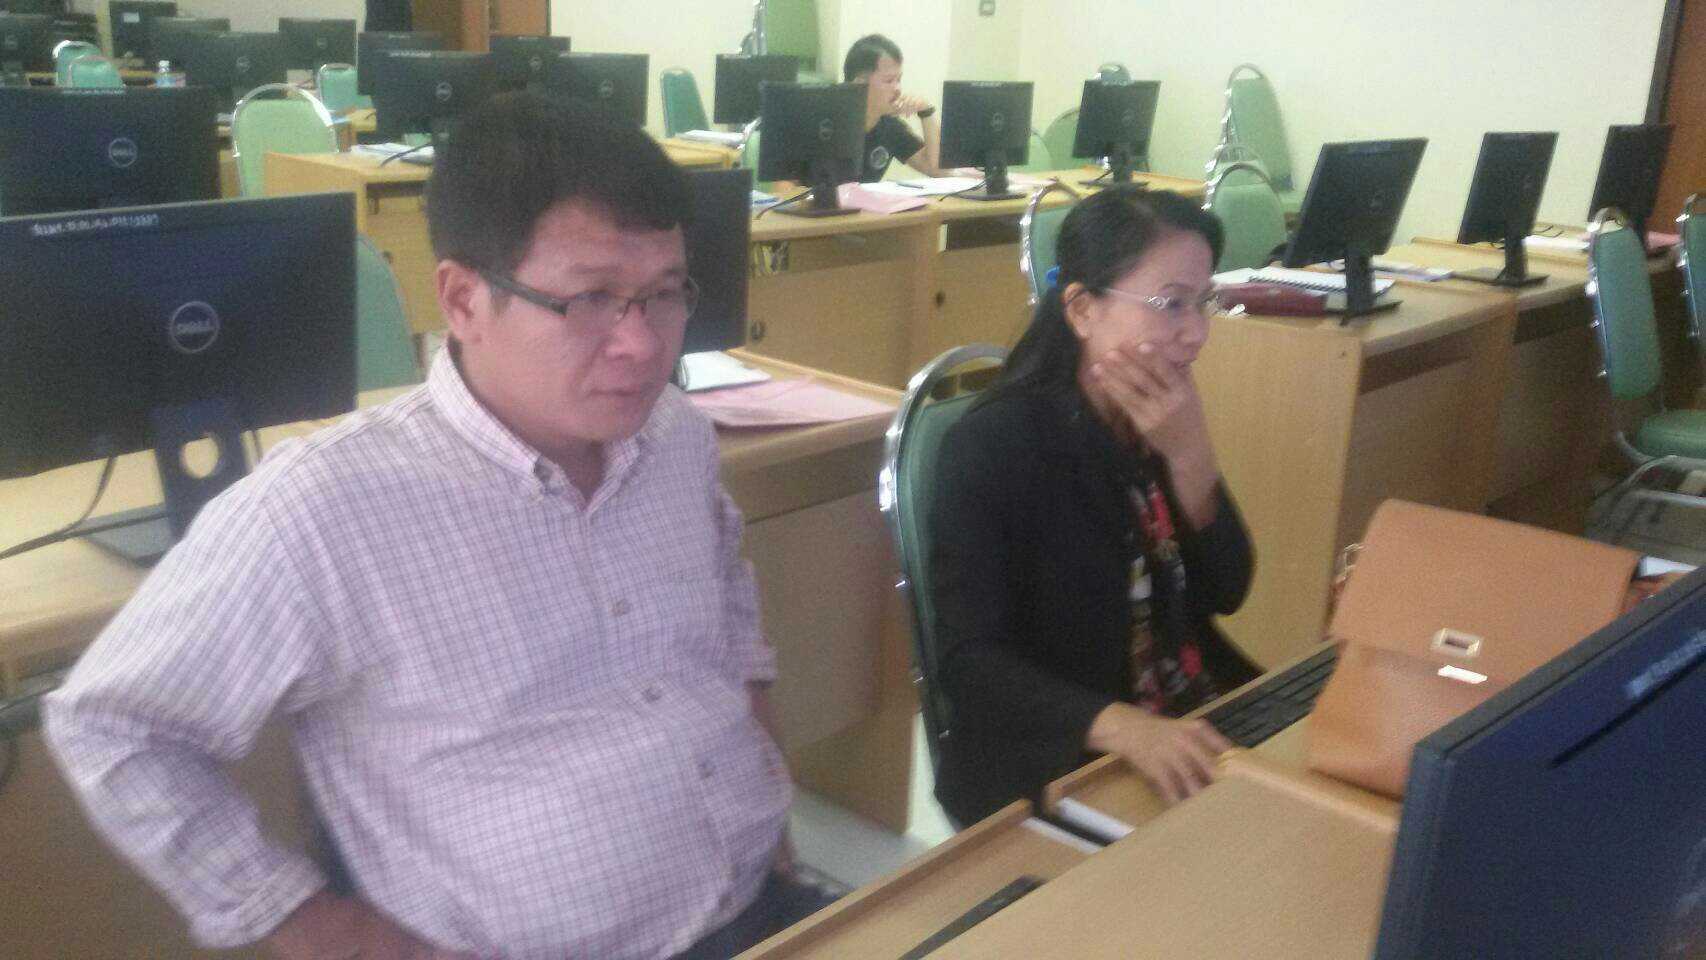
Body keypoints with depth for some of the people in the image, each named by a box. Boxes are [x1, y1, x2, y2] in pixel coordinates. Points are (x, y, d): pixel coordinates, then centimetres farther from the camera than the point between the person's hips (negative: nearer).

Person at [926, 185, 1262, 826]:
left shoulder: (1164, 418, 2)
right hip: (1049, 766, -6)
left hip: (1193, 722, 7)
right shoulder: (993, 444, -18)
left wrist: (1190, 455, -15)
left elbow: (1226, 593, 1)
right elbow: (970, 660, -21)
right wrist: (1121, 727, -37)